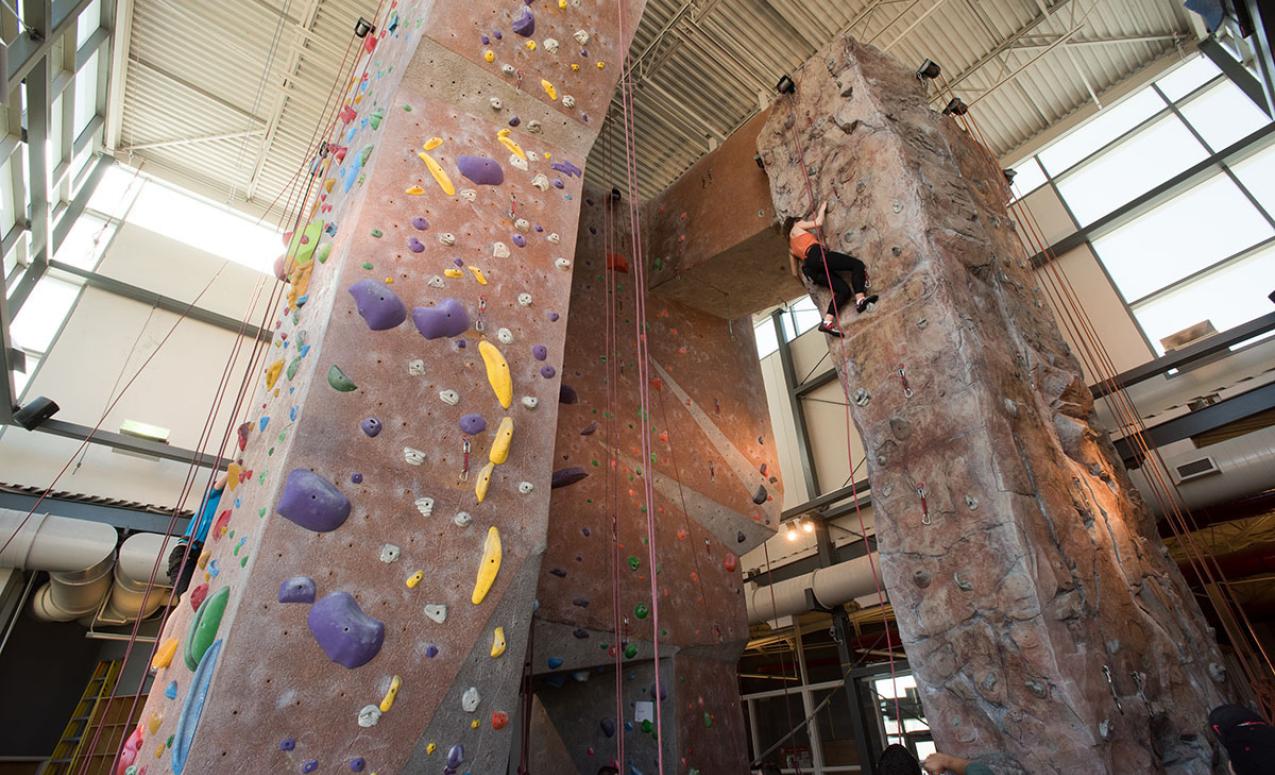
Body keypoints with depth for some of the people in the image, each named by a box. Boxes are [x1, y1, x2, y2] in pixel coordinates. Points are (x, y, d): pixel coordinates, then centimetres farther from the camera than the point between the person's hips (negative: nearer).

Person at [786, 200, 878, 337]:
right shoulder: (796, 226, 23)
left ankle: (827, 322, -15)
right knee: (857, 264, -6)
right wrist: (822, 208, 28)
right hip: (817, 254, -7)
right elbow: (818, 223, 12)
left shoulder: (791, 247, 36)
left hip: (810, 269, 7)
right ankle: (860, 300, -26)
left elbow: (794, 273, 30)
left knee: (844, 290, 3)